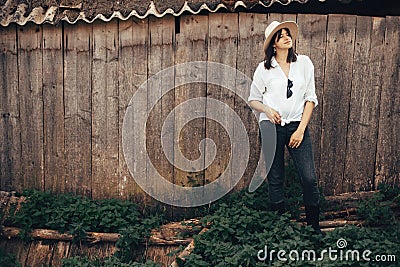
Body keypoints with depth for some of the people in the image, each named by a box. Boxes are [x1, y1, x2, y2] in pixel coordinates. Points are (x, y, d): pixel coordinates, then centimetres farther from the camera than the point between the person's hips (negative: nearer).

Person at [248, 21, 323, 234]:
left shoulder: (304, 63, 7)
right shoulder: (264, 68, 3)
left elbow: (311, 98, 6)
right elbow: (253, 100, 10)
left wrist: (301, 129, -3)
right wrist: (267, 110, -12)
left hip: (297, 125, 1)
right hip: (272, 126, -1)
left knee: (310, 178, -5)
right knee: (275, 180, 5)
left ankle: (314, 227, 13)